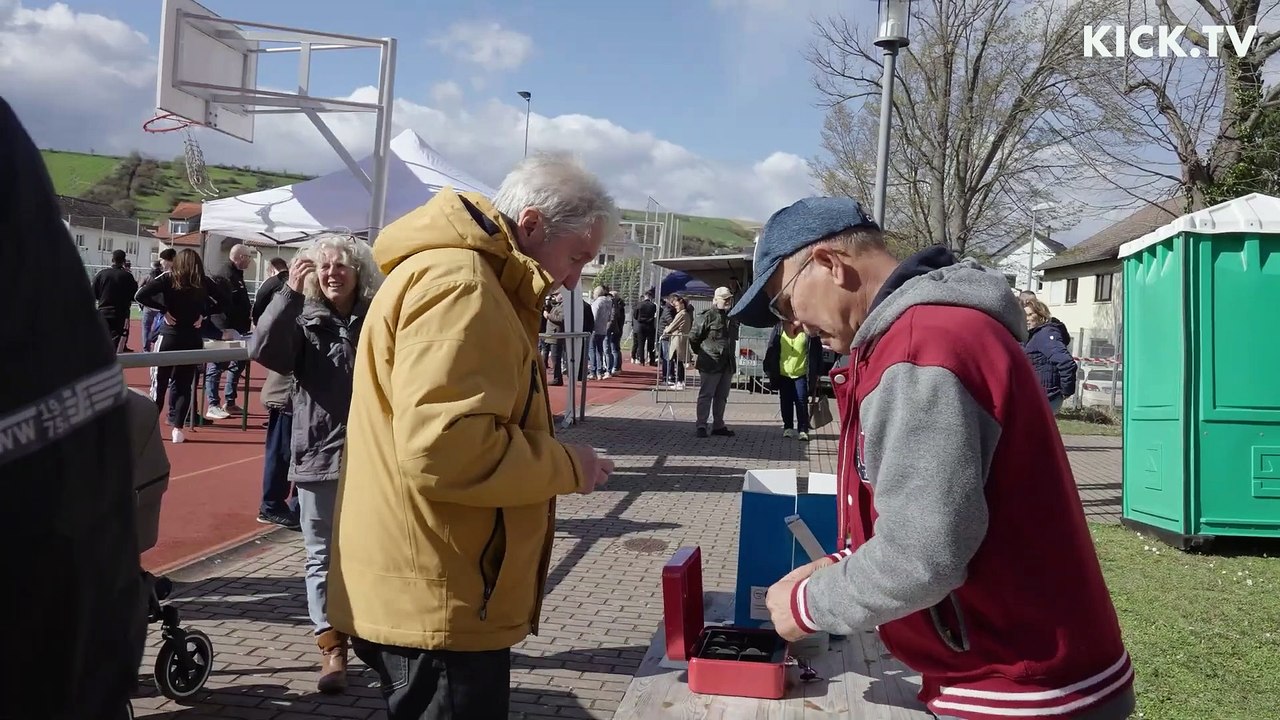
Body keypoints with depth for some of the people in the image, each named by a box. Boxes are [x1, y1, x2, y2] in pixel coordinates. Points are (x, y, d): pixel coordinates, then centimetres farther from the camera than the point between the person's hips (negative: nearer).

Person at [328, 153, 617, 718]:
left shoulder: (464, 279, 16)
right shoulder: (458, 286, -19)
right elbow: (443, 450, -28)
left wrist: (549, 460, 10)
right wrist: (565, 466, -15)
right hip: (435, 603, -10)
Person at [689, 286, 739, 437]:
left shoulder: (732, 318, 13)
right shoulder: (707, 316, -11)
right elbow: (693, 336, -7)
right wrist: (700, 353, 3)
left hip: (728, 364, 7)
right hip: (710, 363, -7)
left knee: (722, 396, 13)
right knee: (706, 395, -3)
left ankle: (718, 426, 21)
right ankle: (701, 426, 1)